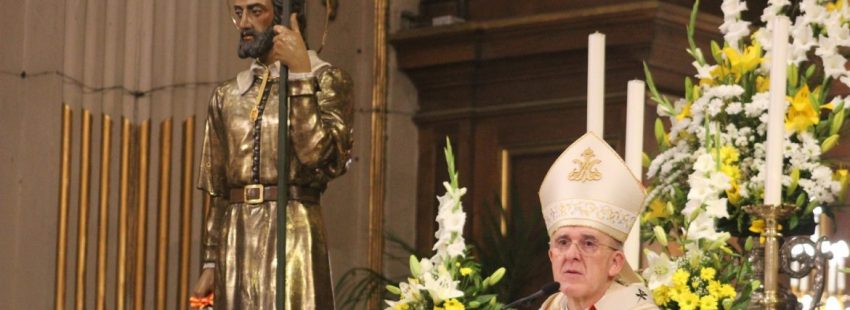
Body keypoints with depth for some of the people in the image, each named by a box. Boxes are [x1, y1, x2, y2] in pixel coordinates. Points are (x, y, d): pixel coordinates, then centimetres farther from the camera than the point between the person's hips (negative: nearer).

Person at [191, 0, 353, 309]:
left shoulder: (326, 80, 2)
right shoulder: (227, 95, 17)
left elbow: (316, 153, -15)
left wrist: (299, 73, -14)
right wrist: (210, 264, 12)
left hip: (292, 234, -5)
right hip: (235, 242, 5)